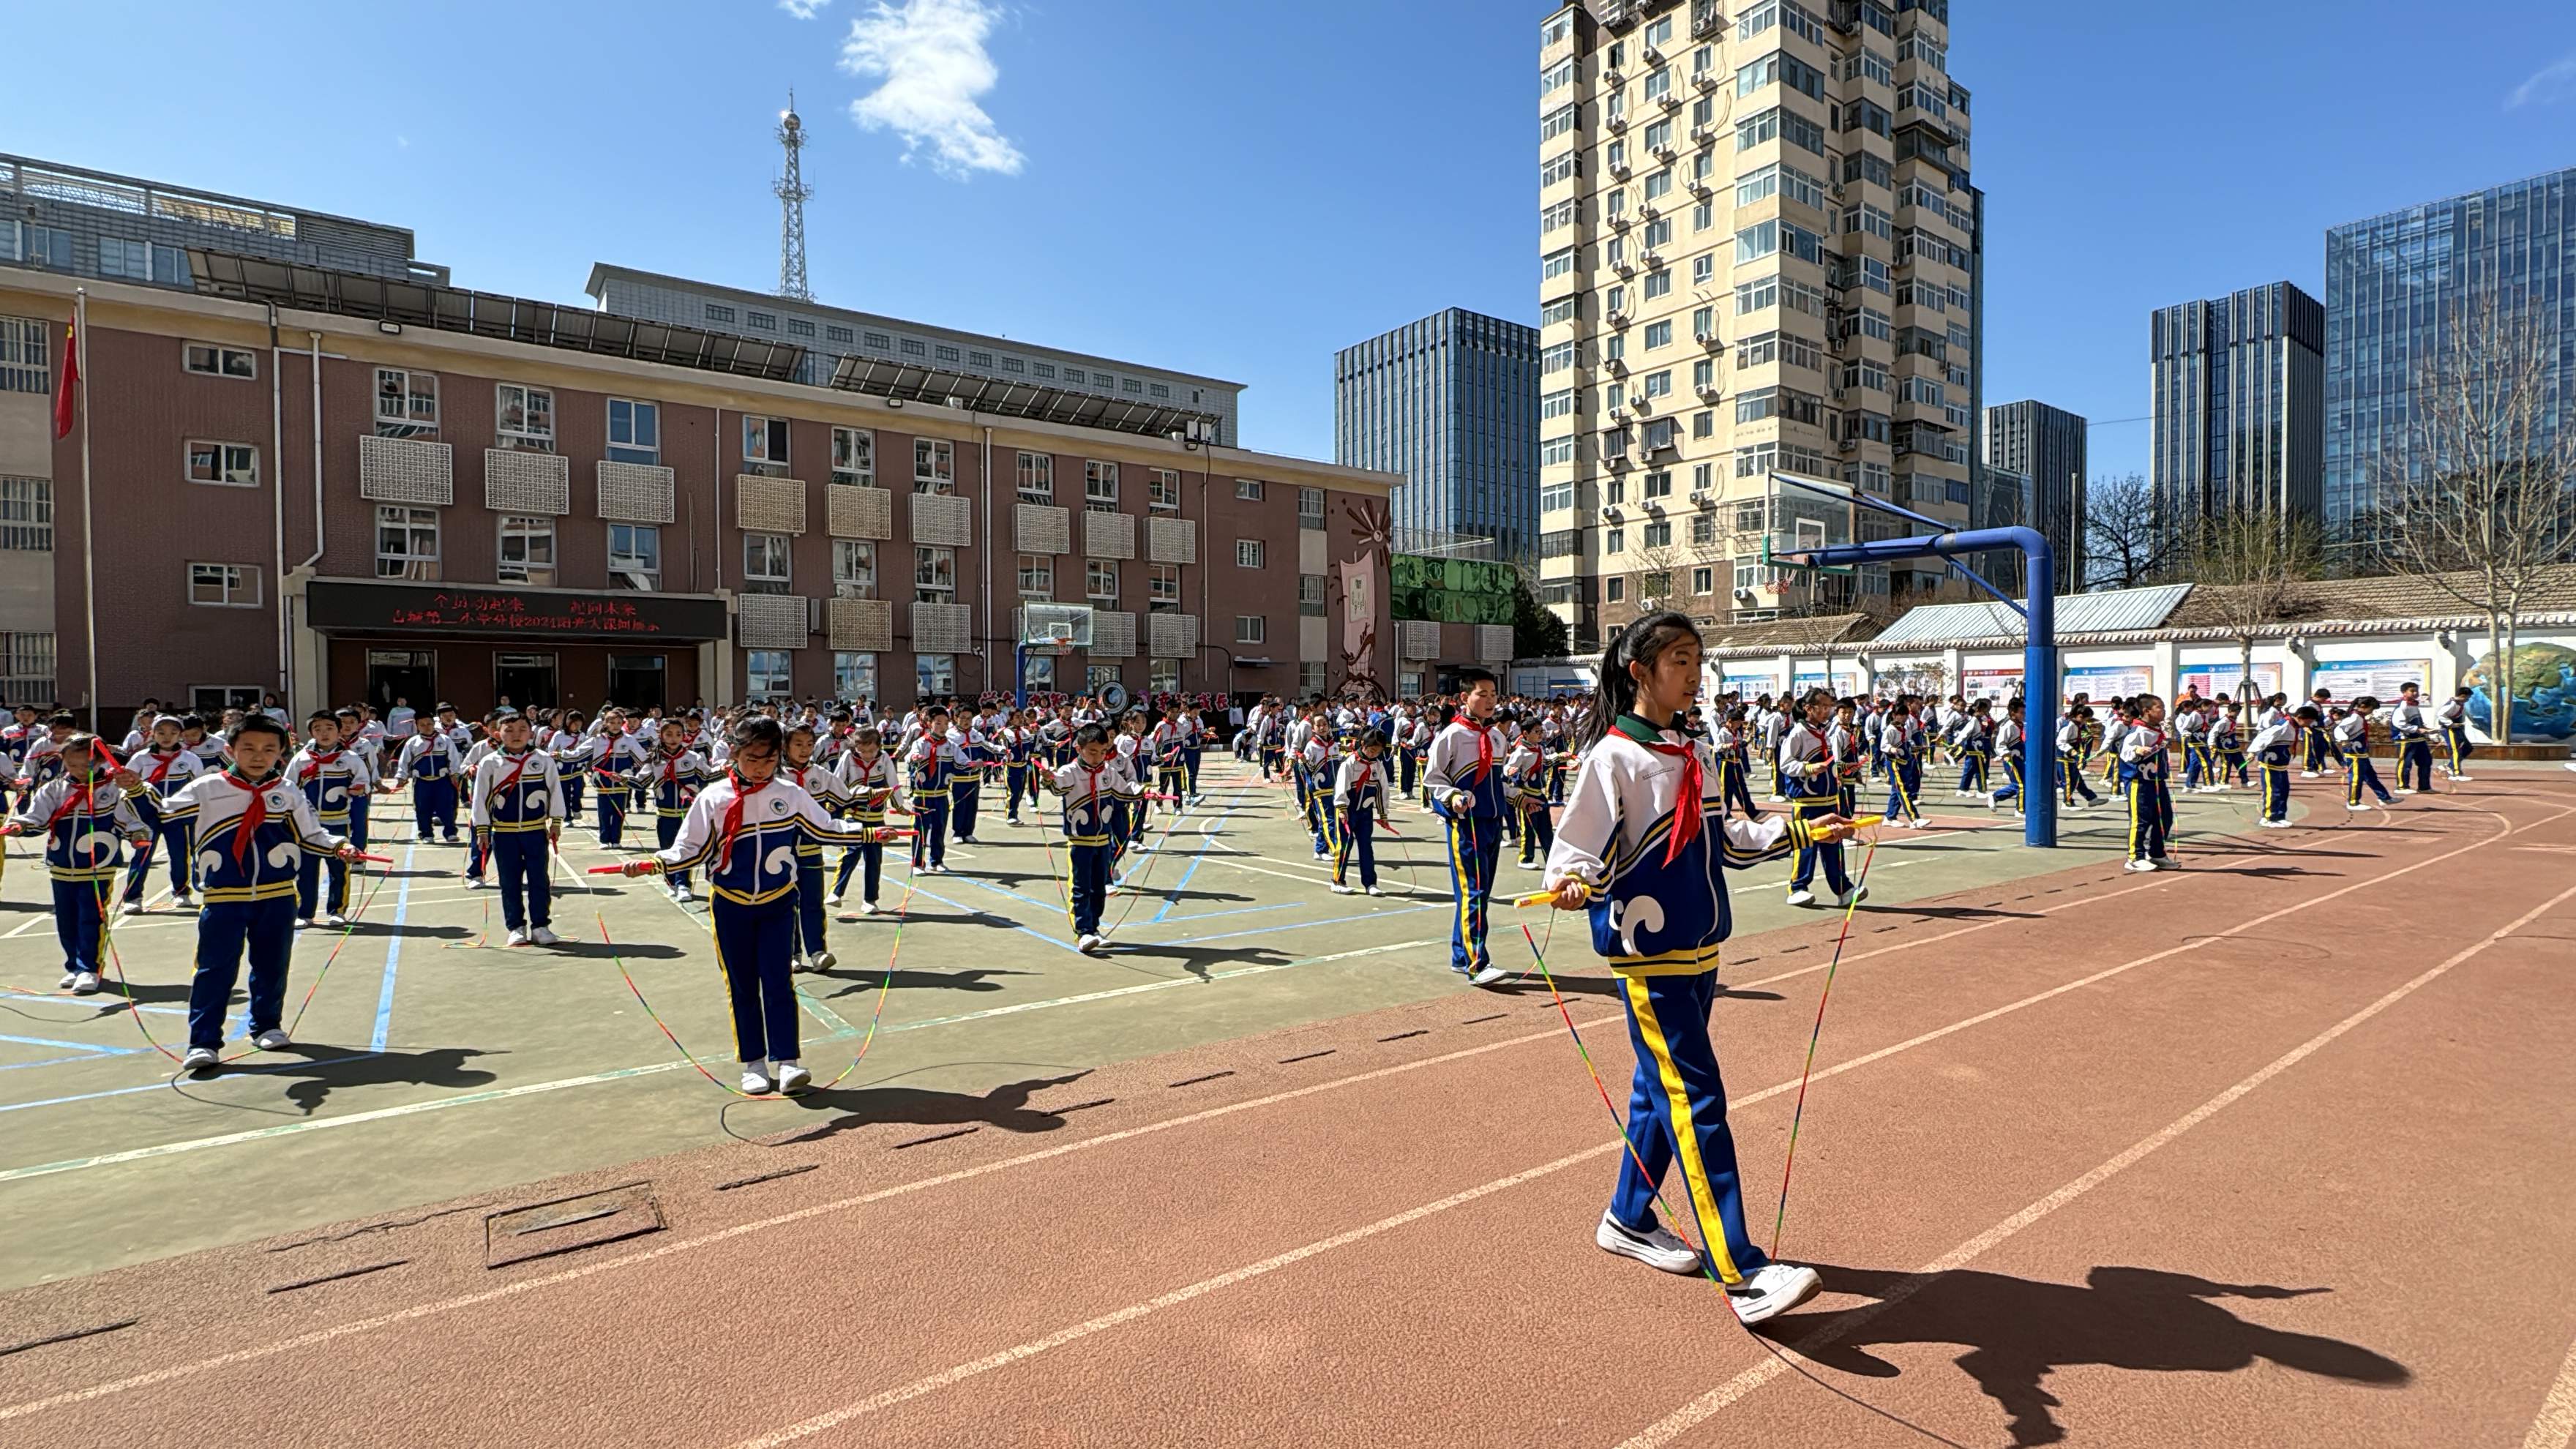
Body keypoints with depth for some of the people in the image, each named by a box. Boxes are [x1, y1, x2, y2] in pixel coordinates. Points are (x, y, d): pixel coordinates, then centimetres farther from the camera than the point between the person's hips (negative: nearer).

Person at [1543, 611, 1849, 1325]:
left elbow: (1725, 841, 21)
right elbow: (1578, 847, -16)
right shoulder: (1613, 757, -13)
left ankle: (1629, 1219, 31)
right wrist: (1570, 882, -36)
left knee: (1663, 1086, 16)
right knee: (1695, 1099, -8)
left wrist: (1800, 831, 21)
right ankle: (1742, 1273, -3)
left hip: (1700, 950, 8)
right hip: (1647, 953, -8)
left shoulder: (1695, 755, 12)